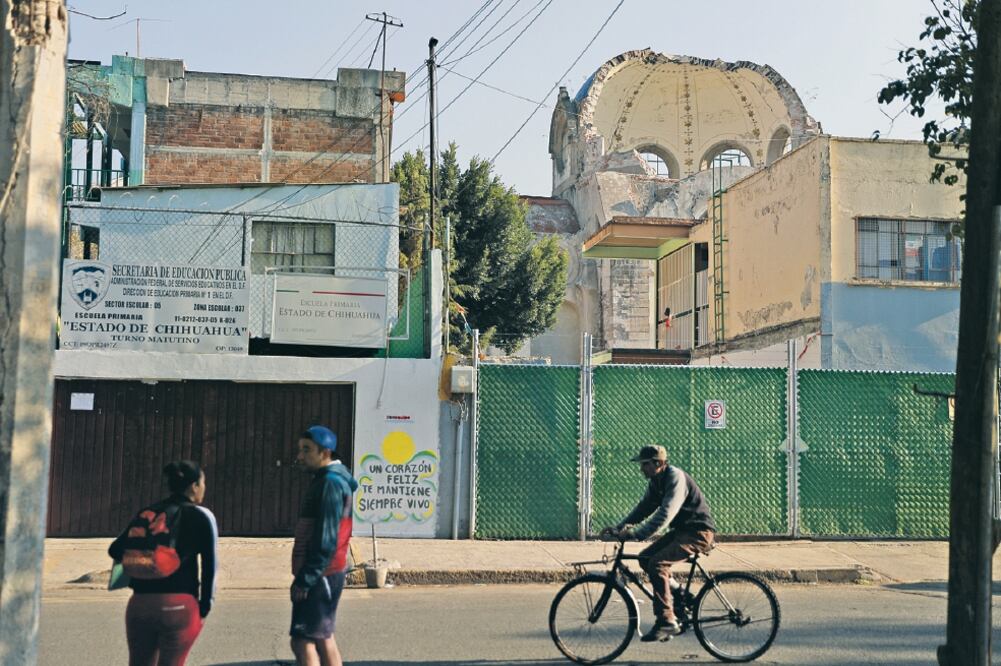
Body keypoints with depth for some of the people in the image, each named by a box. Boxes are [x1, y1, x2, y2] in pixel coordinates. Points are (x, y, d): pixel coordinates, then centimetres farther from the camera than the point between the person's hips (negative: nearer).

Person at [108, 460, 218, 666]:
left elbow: (115, 550, 6)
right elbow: (209, 565, -6)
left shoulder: (148, 514, 11)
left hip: (141, 603, 4)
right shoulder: (201, 517, -1)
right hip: (179, 605, -4)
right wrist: (204, 607, 2)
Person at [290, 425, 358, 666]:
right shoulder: (325, 480, 15)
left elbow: (327, 538, -21)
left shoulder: (330, 483, -16)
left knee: (302, 640, -8)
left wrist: (307, 578, -20)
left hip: (320, 576, -10)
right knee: (322, 637, 15)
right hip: (325, 574, 10)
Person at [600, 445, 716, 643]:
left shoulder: (676, 478, -21)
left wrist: (635, 534, -36)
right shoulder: (656, 482, 8)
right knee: (645, 558, -1)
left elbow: (665, 515, -31)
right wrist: (618, 528, -3)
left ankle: (666, 621, -20)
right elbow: (643, 508, 11)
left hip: (698, 532, -9)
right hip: (681, 530, 9)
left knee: (657, 563, -24)